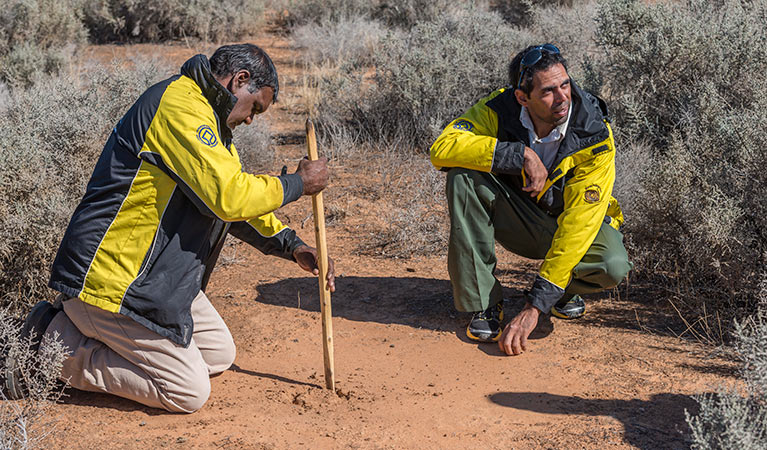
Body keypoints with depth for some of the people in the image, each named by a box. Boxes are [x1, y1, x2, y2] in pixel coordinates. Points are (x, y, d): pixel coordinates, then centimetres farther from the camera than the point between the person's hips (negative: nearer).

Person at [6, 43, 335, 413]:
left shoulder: (202, 116, 15)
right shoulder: (180, 105, -19)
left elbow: (227, 198, 22)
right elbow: (230, 197, -27)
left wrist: (292, 247, 11)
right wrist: (299, 183, -11)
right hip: (112, 279, -11)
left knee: (219, 354, 14)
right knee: (189, 392, -6)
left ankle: (78, 325, 14)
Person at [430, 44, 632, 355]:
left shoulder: (595, 138, -26)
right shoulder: (500, 109, -20)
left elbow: (579, 223, -32)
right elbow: (442, 147, -31)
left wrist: (535, 307, -37)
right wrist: (522, 154, -39)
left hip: (571, 225, -1)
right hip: (517, 219, 2)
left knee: (613, 266, -34)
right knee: (463, 174, -27)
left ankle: (565, 289, 5)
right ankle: (483, 302, -19)